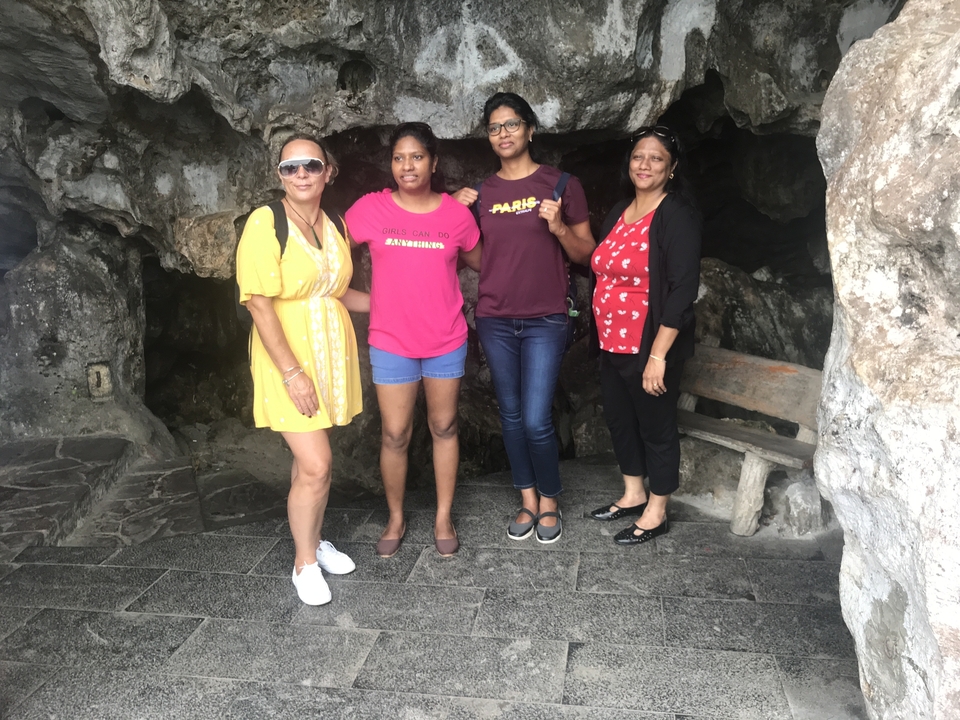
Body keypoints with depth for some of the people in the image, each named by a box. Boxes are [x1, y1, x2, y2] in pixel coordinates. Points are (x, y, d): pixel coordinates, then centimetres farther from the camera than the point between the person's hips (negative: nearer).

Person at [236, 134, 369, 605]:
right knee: (316, 465, -8)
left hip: (331, 354, 6)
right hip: (288, 359, -5)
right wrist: (292, 372, -19)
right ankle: (305, 562, 14)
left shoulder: (334, 226, 8)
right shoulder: (265, 222, -12)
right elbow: (259, 304, -16)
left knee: (311, 459, 13)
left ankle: (314, 540, 33)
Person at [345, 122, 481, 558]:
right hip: (391, 342, -1)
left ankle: (444, 519, 28)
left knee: (444, 428, 12)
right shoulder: (371, 209, -6)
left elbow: (478, 261, 13)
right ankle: (396, 520, 27)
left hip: (446, 341, 1)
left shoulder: (456, 214, -3)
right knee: (395, 435, 6)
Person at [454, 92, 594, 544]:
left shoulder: (560, 184, -1)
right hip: (494, 320, 4)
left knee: (536, 421, -7)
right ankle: (527, 500, 28)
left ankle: (549, 501, 18)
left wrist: (559, 227, -16)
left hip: (544, 321, -3)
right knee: (510, 414, 10)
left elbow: (586, 255, 1)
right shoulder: (480, 193, 8)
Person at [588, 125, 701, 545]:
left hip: (649, 348, -8)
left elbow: (683, 288, -19)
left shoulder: (676, 216, -13)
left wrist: (658, 355, -22)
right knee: (618, 419, 19)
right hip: (612, 344, 8)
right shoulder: (619, 213, 10)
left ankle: (656, 513, 25)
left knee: (656, 427, 7)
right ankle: (633, 494, 39)